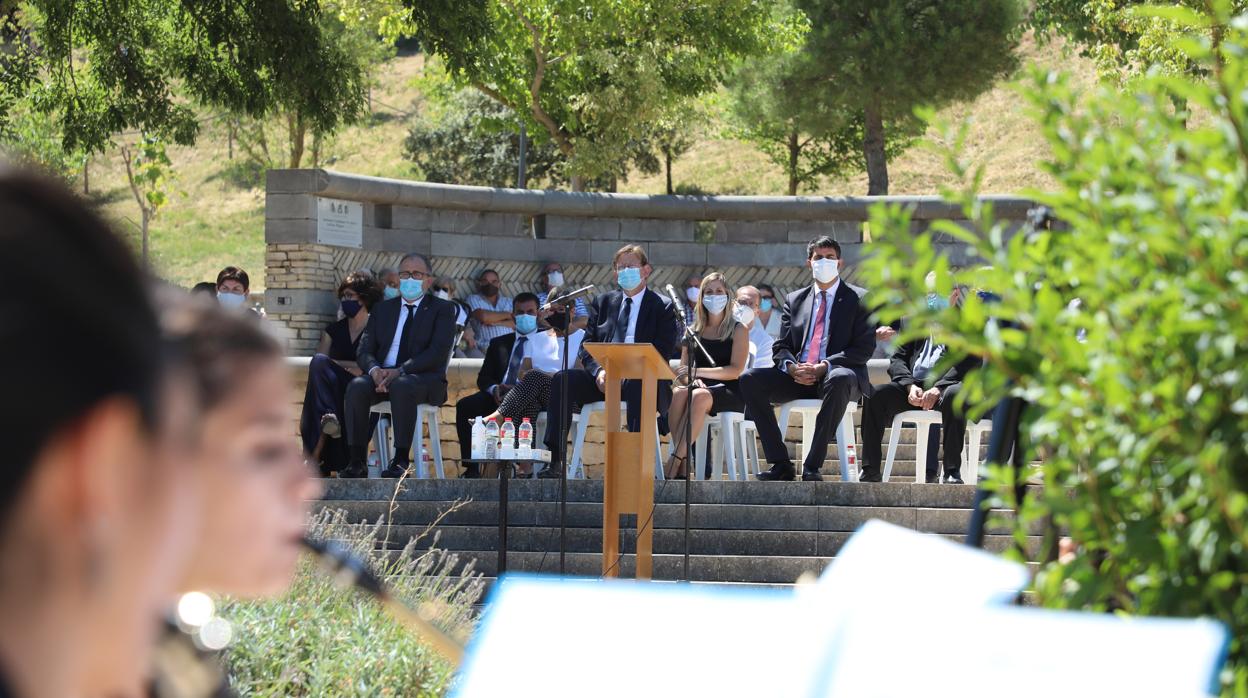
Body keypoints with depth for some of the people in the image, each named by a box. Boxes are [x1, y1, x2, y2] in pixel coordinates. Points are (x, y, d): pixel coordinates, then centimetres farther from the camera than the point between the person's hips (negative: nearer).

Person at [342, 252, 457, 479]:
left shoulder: (442, 309, 8)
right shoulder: (382, 309, 21)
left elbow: (438, 352, -7)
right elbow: (364, 350, 12)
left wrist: (399, 371, -20)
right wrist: (374, 370, -13)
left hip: (425, 379, -4)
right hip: (382, 376, 4)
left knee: (402, 385, -38)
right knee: (357, 386, -29)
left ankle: (400, 461, -37)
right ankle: (356, 462, -29)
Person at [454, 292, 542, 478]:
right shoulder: (499, 343, 25)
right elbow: (483, 378, 16)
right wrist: (494, 389, -9)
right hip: (498, 396, 4)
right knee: (464, 405, -24)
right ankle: (471, 468, -27)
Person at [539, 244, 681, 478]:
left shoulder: (663, 307, 9)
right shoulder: (603, 303, 22)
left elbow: (663, 354, -3)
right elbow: (587, 346, 14)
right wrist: (598, 371, -10)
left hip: (640, 378, -4)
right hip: (603, 378, 4)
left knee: (638, 385, -40)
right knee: (563, 379, -24)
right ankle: (555, 463, -30)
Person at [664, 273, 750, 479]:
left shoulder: (738, 330, 7)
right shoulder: (694, 331, 19)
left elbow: (735, 370, -6)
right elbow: (683, 369, 13)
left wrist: (697, 372, -17)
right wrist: (692, 379, -13)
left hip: (728, 392, -3)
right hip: (700, 386, 3)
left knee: (700, 396, -37)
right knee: (678, 393, -33)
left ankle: (673, 464, -41)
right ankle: (683, 464, -40)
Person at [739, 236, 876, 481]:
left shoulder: (858, 300, 6)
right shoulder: (794, 300, 18)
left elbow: (864, 348, -4)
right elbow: (781, 347, 13)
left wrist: (825, 366, -17)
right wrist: (792, 367, -11)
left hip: (836, 375, -4)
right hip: (798, 377, 4)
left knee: (840, 379, -40)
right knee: (749, 379, -19)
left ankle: (813, 466, -36)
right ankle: (780, 464, -21)